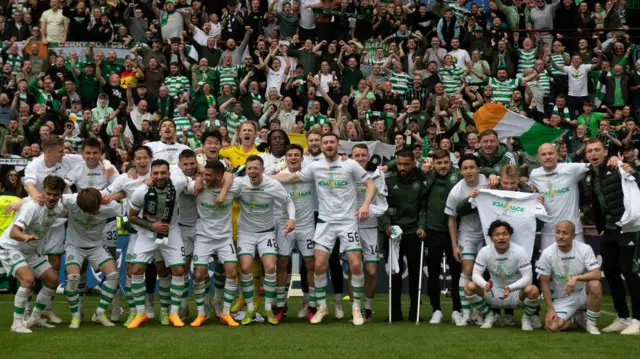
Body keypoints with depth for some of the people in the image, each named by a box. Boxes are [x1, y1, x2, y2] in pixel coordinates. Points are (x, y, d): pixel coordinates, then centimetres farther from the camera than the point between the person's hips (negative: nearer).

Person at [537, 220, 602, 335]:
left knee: (595, 285, -34)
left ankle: (592, 323, -9)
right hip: (562, 299, 1)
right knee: (553, 327, -24)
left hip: (582, 294, -1)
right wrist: (550, 309, -8)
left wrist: (576, 278, -38)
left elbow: (597, 274, -22)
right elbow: (545, 283, -4)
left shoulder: (585, 249, -13)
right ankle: (576, 318, 13)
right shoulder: (547, 254, -11)